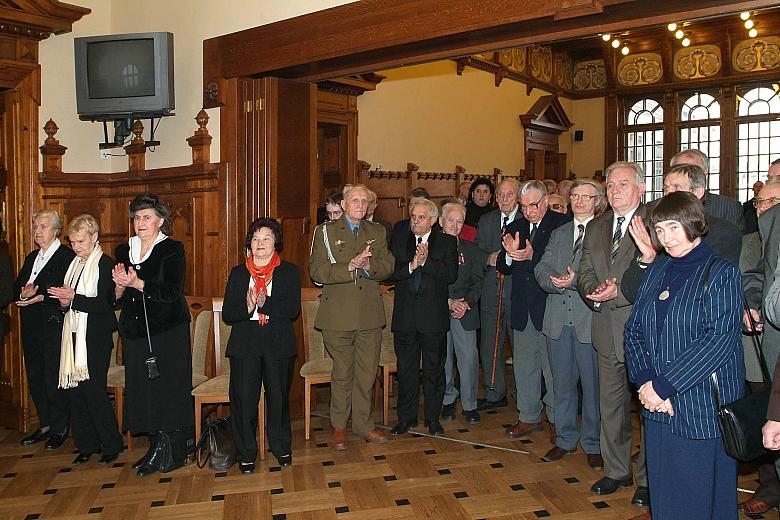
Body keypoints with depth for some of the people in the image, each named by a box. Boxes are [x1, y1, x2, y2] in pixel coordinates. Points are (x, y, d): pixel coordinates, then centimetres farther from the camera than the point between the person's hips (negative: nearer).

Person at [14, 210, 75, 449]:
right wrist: (23, 294, -8)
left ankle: (60, 428, 13)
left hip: (54, 326, -8)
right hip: (31, 328, 8)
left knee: (55, 380, -1)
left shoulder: (68, 257, -10)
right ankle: (45, 425, 27)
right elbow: (16, 288, 13)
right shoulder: (31, 258, 18)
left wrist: (39, 296, -22)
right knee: (35, 379, 14)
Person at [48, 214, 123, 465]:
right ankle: (86, 445, 19)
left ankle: (111, 445, 9)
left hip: (95, 337, -7)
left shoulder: (105, 264, -9)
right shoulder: (74, 263, 14)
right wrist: (64, 302, 1)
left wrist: (74, 298, -20)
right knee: (74, 390, 7)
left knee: (93, 390, -6)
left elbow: (105, 304, -15)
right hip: (74, 334, 7)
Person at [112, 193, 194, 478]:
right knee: (141, 387, 6)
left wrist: (137, 283, -24)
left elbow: (173, 291, -15)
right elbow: (116, 297, 11)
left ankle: (173, 450, 9)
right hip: (134, 331, 5)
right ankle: (157, 445, 18)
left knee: (169, 386, -2)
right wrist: (120, 285, -11)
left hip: (167, 330, -5)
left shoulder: (173, 249, -4)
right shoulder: (124, 251, 12)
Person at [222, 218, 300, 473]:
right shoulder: (238, 273, 10)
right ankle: (246, 453, 13)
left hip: (278, 344, -1)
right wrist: (247, 308, -16)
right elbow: (227, 314, 3)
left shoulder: (289, 272, 5)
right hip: (244, 344, 1)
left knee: (278, 396, 6)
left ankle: (281, 447, 26)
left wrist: (265, 304, -19)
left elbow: (293, 310, -7)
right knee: (244, 398, -2)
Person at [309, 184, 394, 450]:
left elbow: (388, 266, 5)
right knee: (342, 374, 6)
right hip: (338, 316, -3)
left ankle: (363, 423, 26)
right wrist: (348, 268, -21)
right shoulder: (325, 232, 2)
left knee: (367, 374, 10)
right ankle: (339, 427, 23)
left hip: (370, 316, 3)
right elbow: (317, 271, -8)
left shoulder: (377, 232, 12)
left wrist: (369, 265, -15)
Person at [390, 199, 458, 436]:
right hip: (405, 317, 2)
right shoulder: (399, 242, 9)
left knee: (434, 370, 8)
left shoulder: (447, 242, 3)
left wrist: (426, 261, -19)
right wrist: (411, 265, -19)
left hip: (434, 316, -2)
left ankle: (433, 418, 22)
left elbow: (451, 274, -10)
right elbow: (391, 272, -3)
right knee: (406, 369, 9)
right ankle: (406, 417, 22)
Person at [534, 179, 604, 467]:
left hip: (590, 320, -5)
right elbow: (541, 268, 4)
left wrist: (575, 280, -23)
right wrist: (555, 281, -15)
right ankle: (565, 439, 28)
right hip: (557, 319, 5)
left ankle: (593, 444, 19)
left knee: (592, 384, 4)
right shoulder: (558, 234, 16)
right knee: (562, 383, 14)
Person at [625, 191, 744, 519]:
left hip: (703, 408, -5)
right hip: (658, 406, 5)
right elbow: (634, 329, 7)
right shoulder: (657, 271, 11)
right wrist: (646, 381, -9)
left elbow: (720, 339, -17)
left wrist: (664, 385, -19)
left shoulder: (722, 273, -6)